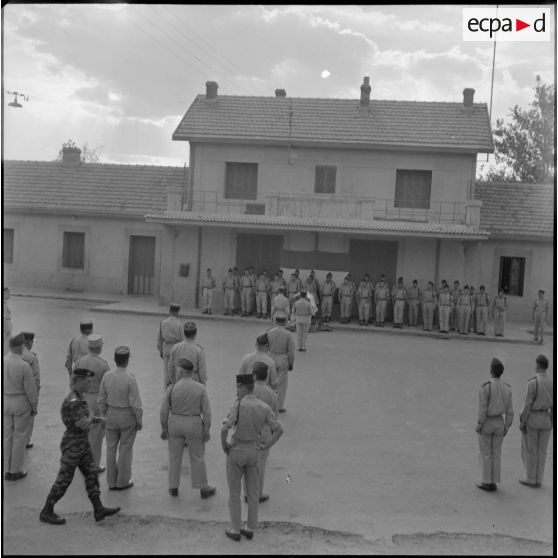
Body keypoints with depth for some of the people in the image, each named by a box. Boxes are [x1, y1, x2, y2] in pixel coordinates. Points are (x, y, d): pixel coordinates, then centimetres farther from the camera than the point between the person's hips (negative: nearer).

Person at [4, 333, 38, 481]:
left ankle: (7, 471, 21)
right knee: (20, 437, 8)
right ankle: (16, 471, 16)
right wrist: (34, 407, -2)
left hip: (6, 403, 5)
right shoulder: (24, 366, -23)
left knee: (7, 436, 14)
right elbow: (30, 389, -17)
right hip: (21, 404, -5)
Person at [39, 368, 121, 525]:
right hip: (73, 445, -9)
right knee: (64, 480, 3)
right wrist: (91, 418, -6)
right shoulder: (73, 401, -25)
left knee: (92, 473, 8)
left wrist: (94, 418, 2)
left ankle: (98, 509, 13)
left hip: (82, 443, 9)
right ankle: (46, 512, 18)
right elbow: (84, 424, -26)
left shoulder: (78, 397, 6)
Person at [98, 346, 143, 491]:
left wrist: (105, 416, 15)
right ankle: (122, 482, 20)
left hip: (111, 414, 4)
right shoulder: (130, 378, -22)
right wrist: (139, 420, -5)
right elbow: (136, 403, -18)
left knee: (111, 448, 15)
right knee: (125, 449, 10)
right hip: (128, 416, -4)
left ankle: (112, 482, 25)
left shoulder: (106, 376, -9)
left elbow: (102, 400, 0)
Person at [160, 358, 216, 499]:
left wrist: (164, 429, 3)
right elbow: (207, 412, -10)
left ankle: (173, 488, 27)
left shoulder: (171, 388, -14)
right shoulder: (201, 388, -12)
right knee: (198, 457, 13)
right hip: (194, 426, 0)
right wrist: (207, 431, -2)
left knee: (175, 456, 17)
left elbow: (164, 411, -9)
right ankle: (204, 489, 22)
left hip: (175, 424, 1)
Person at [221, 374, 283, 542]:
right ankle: (250, 529, 24)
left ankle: (235, 530, 19)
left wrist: (223, 445, -10)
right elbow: (279, 429, -11)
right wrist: (266, 447, -1)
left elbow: (224, 429, -30)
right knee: (252, 492, 17)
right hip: (254, 452, 4)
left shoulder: (238, 405, -21)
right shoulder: (264, 407, -6)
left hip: (236, 451, -4)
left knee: (234, 492, 11)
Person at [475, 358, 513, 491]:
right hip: (499, 423, 4)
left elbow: (482, 410, -19)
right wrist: (506, 427, 11)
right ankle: (494, 482, 17)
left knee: (485, 454, 7)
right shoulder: (507, 388, -5)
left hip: (486, 423, -4)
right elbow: (509, 411, -1)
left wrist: (478, 426, -7)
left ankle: (487, 483, 11)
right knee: (496, 453, 14)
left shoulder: (485, 387, -20)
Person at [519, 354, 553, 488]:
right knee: (541, 451, 13)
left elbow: (527, 404, -18)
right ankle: (538, 480, 17)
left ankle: (531, 480, 10)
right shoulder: (552, 383, 0)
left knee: (529, 450, 6)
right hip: (545, 420, 6)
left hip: (531, 419, -6)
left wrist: (521, 422, -10)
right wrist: (551, 422, 15)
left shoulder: (532, 382, -19)